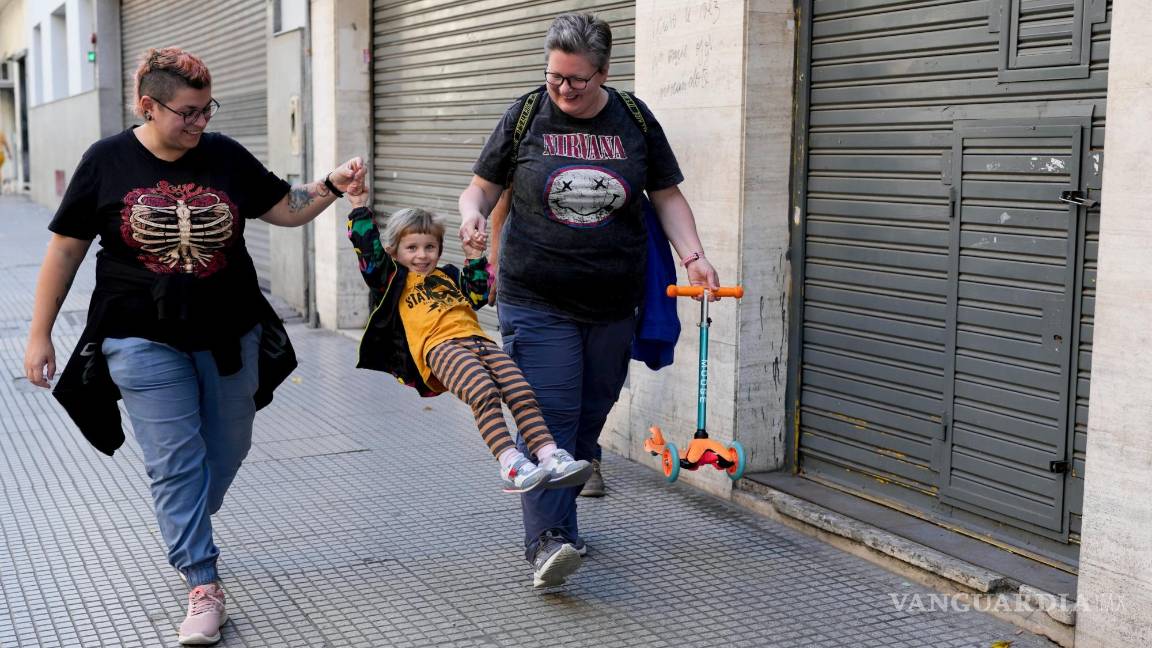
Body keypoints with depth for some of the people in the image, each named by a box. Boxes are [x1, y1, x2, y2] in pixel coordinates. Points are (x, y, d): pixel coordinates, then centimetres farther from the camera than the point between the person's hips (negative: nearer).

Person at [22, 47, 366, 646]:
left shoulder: (225, 157, 0)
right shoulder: (106, 162, -5)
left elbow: (287, 210, 7)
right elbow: (66, 250, 1)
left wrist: (331, 186, -12)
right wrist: (39, 335, 1)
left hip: (230, 337, 3)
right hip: (145, 342, -3)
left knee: (226, 451, 14)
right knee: (176, 462, -4)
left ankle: (185, 536, 42)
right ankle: (203, 587, 3)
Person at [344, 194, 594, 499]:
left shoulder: (448, 276, 38)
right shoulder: (395, 279, 22)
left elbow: (478, 296, 35)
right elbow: (370, 251, 10)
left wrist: (475, 259, 32)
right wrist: (360, 207, 10)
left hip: (476, 339, 6)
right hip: (439, 346, -6)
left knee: (521, 392, -19)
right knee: (483, 391, -34)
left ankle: (548, 454, -30)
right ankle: (510, 463, -44)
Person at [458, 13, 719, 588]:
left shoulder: (634, 119, 5)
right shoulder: (526, 115, 1)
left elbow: (667, 197, 9)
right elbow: (482, 187, 8)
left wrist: (693, 257, -5)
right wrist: (472, 214, -16)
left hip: (612, 304, 3)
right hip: (537, 302, -3)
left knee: (590, 415, 11)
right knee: (548, 417, -12)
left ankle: (556, 513, 28)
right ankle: (547, 540, -15)